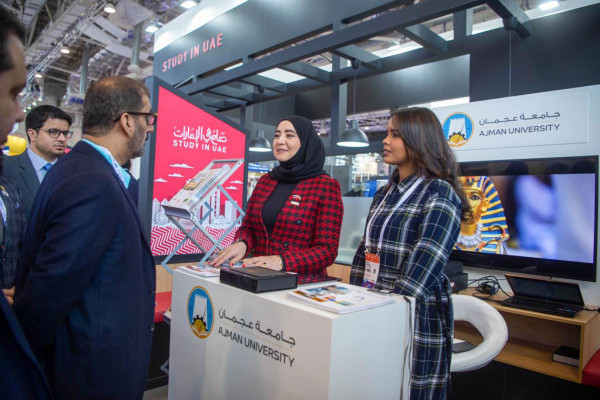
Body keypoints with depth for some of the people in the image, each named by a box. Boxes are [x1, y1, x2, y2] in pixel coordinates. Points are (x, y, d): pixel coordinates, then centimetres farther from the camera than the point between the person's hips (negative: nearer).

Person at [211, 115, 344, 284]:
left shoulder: (327, 186, -3)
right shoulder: (265, 181, 13)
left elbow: (327, 251, -7)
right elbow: (248, 226, 18)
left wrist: (281, 261, -21)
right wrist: (241, 244, -5)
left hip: (303, 284, -3)